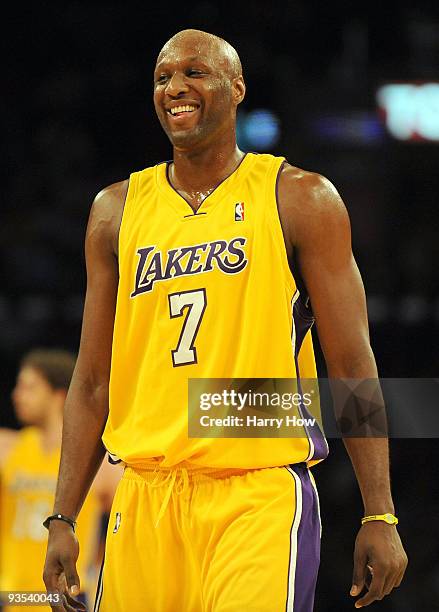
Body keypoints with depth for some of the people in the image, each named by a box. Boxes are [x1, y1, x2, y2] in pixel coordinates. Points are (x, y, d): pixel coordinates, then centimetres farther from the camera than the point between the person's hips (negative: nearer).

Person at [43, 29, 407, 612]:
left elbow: (352, 366, -1)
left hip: (261, 497, -4)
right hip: (146, 500, 4)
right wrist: (63, 519, 6)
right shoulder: (118, 210, 12)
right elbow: (94, 379, 14)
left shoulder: (301, 200, 2)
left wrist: (380, 517, -7)